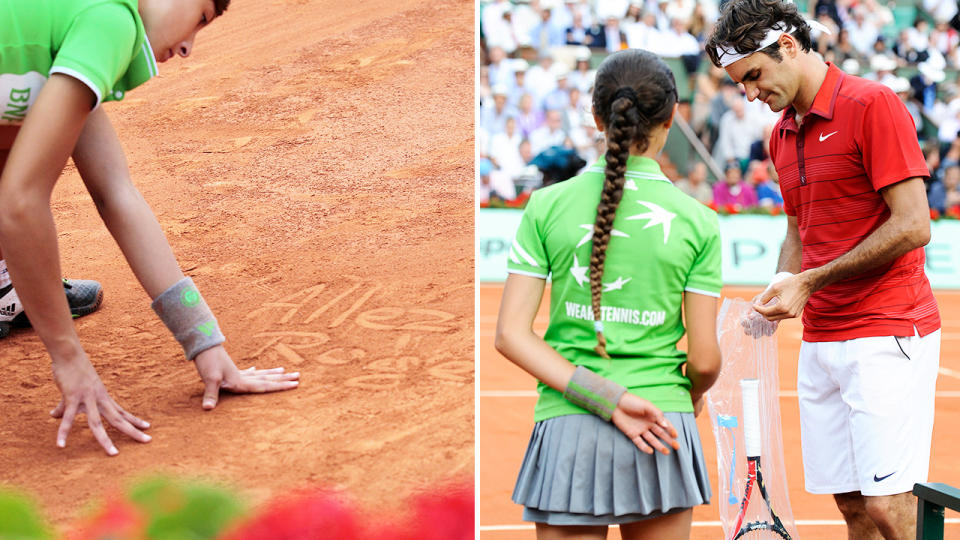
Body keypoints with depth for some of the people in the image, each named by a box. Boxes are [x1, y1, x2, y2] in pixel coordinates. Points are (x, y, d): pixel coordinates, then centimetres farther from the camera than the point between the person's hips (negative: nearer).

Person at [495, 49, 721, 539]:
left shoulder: (547, 206, 0)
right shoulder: (698, 222, -2)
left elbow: (511, 336, -6)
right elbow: (705, 360, 0)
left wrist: (608, 400, -10)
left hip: (569, 427, 0)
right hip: (664, 435, 0)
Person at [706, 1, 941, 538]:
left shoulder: (873, 105, -10)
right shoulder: (783, 135, 16)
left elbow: (913, 226, -15)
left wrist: (811, 282, -13)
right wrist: (780, 290, 6)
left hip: (887, 334, -7)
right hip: (819, 342, 7)